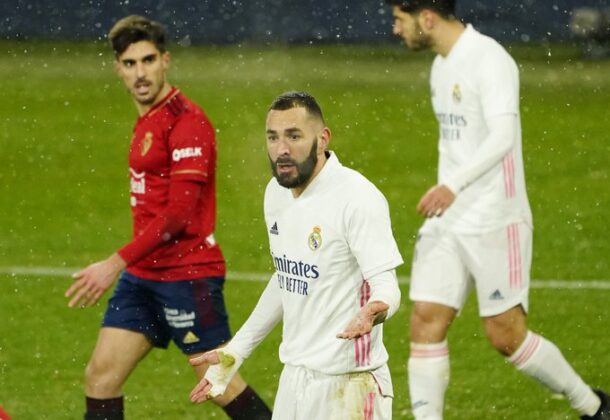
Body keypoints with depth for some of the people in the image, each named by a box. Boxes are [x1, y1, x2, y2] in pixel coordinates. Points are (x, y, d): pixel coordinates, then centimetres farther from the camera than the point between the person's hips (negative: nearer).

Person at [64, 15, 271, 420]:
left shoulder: (186, 121, -15)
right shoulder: (147, 121, 13)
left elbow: (179, 212, -21)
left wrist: (117, 263, -23)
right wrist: (124, 266, 16)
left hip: (188, 275, -9)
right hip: (143, 276, 9)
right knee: (101, 375, 3)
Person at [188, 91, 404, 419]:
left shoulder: (358, 198, -18)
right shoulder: (276, 192, 6)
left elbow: (386, 286, -21)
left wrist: (374, 310, -45)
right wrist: (234, 352, 22)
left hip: (347, 385, -7)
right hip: (294, 379, 7)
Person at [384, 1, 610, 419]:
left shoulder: (488, 60, -16)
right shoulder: (442, 66, 13)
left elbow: (503, 136, -30)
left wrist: (453, 185, -42)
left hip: (495, 222, -8)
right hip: (447, 221, 8)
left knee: (507, 335, -2)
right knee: (426, 323, -4)